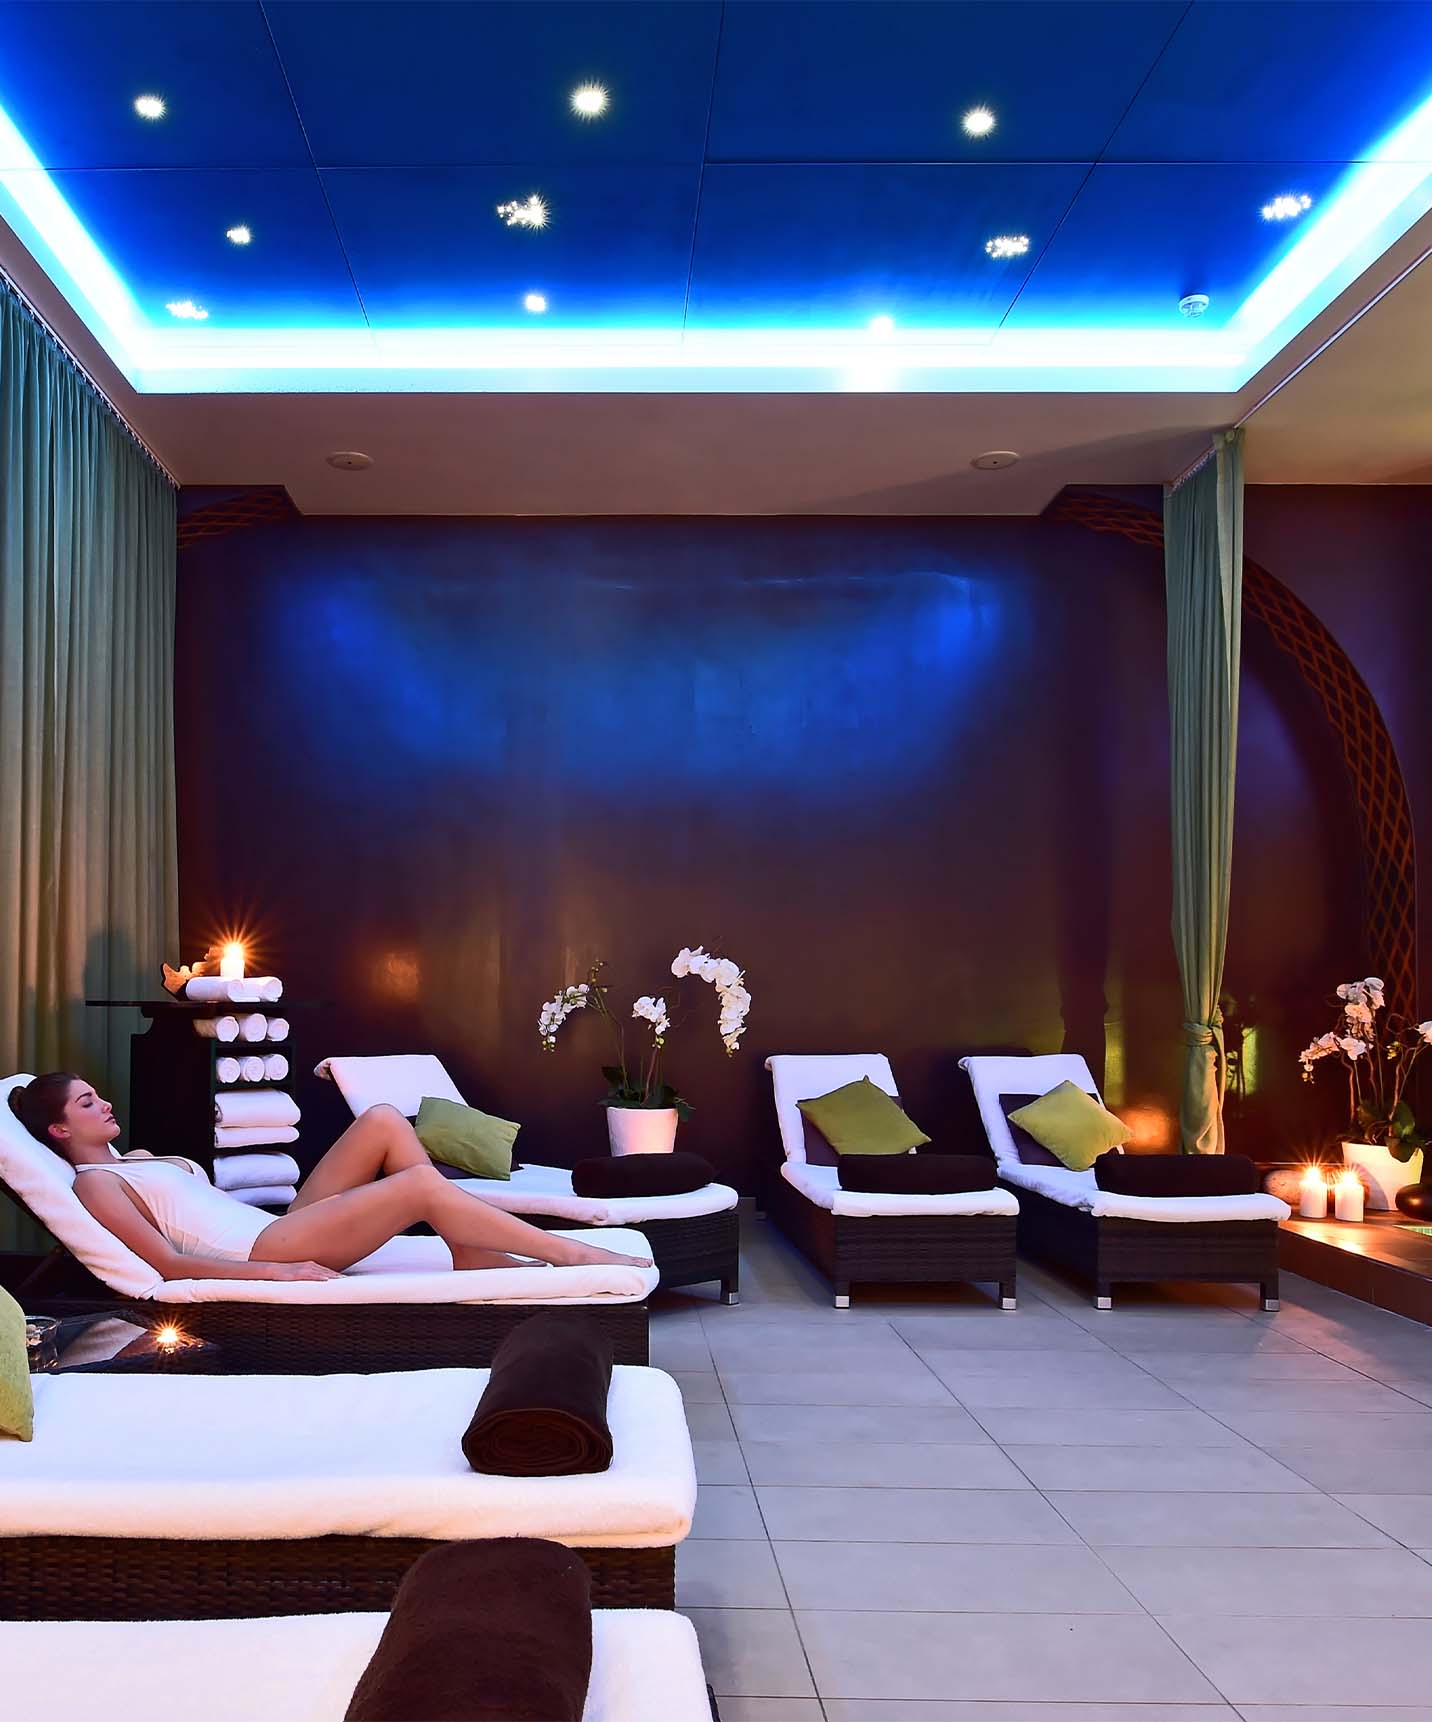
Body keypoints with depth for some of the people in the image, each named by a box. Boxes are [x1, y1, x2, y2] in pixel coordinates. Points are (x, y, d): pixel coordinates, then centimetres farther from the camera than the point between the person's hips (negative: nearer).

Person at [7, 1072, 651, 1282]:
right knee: (422, 1184, -22)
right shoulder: (94, 1182, -2)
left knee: (384, 1121, -6)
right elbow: (167, 1261, -15)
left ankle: (473, 1254, -8)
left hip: (281, 1233, 9)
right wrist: (279, 1273, -23)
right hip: (261, 1255, -9)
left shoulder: (134, 1163, 26)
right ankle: (576, 1256, -17)